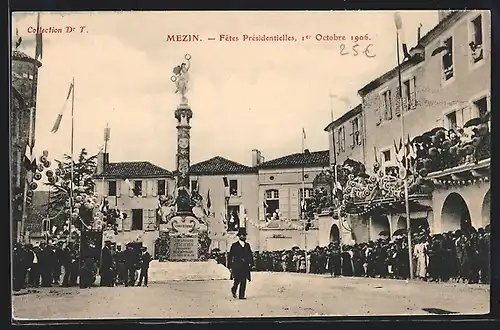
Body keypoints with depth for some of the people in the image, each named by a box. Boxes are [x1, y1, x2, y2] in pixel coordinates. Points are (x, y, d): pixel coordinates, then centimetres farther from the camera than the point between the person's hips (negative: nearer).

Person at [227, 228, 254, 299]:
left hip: (245, 266, 4)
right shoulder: (234, 245, 3)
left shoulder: (247, 245, 16)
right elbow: (230, 256, 3)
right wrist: (229, 266, -3)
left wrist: (251, 263, 5)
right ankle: (233, 290, 15)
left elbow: (250, 255, 17)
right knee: (237, 279, -13)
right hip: (237, 266, -4)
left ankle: (241, 295, 3)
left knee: (244, 281, -2)